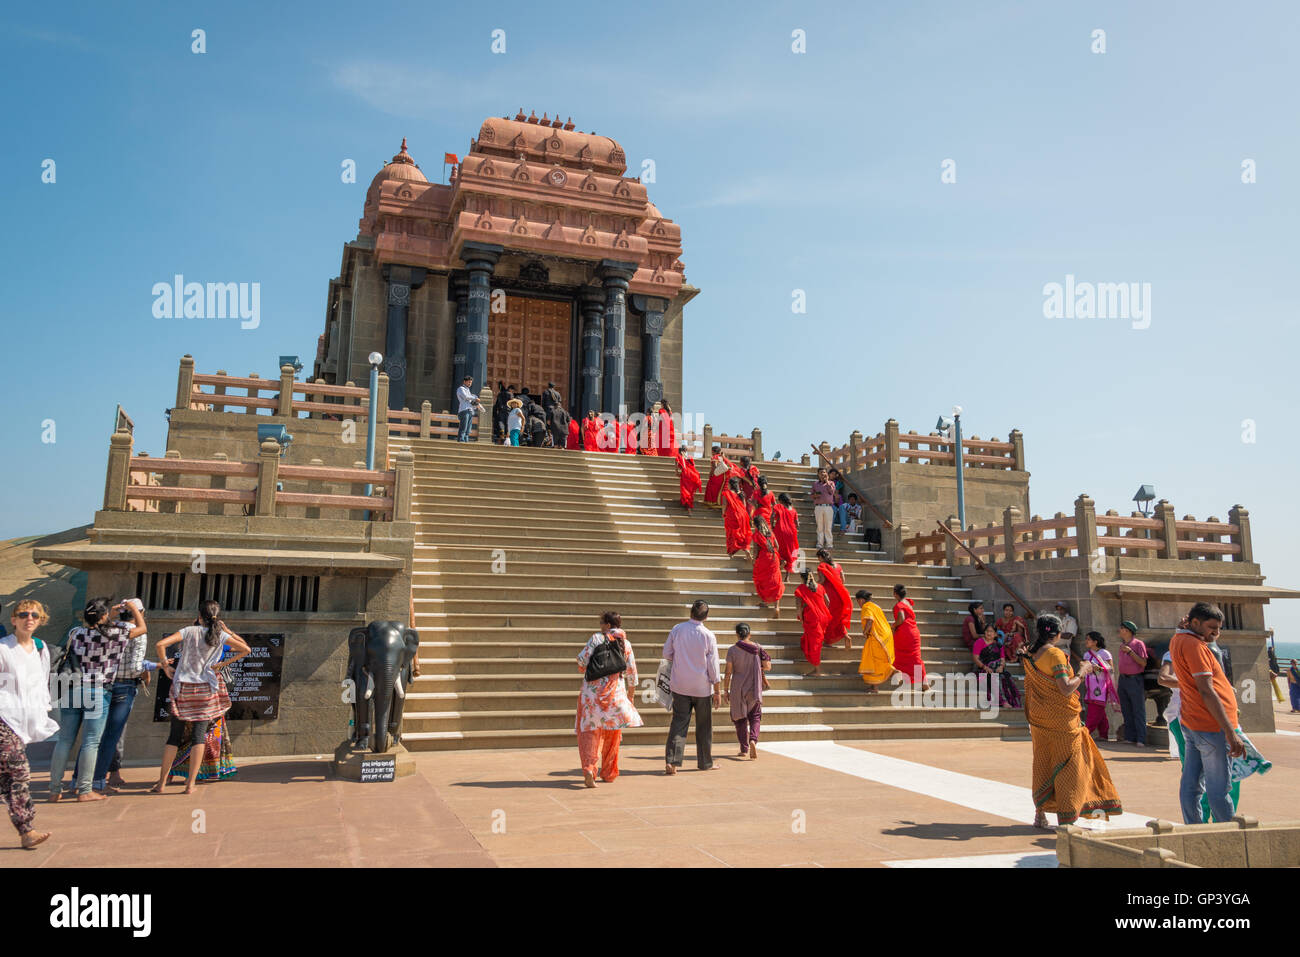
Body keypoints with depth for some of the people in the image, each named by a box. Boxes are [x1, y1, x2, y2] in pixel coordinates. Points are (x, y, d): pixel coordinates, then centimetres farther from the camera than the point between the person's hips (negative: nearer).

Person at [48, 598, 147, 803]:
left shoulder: (75, 633, 3)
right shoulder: (112, 634, -9)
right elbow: (142, 628, 4)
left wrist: (111, 613, 29)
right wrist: (133, 608, 17)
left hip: (70, 691, 5)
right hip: (97, 692, -5)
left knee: (64, 741, 10)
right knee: (91, 742, 0)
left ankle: (55, 789, 15)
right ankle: (84, 790, 2)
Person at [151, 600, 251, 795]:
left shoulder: (189, 631, -1)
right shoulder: (220, 635, 0)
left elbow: (160, 644, -11)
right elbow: (245, 649, 0)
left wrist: (166, 666, 1)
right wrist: (225, 663, 6)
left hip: (183, 688, 0)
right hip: (205, 689, 0)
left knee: (174, 735, 8)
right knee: (199, 735, 2)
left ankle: (162, 782, 11)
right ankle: (190, 784, 1)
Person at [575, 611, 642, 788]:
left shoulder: (596, 638, -4)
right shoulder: (626, 644, 5)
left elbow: (582, 660, -9)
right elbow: (631, 671, 7)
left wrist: (583, 667, 15)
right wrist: (631, 692, 20)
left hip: (593, 689, -2)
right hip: (616, 691, 2)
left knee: (590, 730, 2)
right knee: (612, 733, 14)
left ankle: (589, 768, -18)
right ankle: (608, 773, 22)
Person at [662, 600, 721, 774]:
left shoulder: (677, 629, -6)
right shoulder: (709, 636, -11)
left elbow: (666, 654, 2)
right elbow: (713, 666, -7)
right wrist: (718, 691, 1)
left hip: (680, 686, 2)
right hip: (702, 688, -1)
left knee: (679, 723, 5)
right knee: (704, 726, 12)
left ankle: (671, 762, -6)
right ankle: (705, 762, 23)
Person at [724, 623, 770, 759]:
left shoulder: (732, 650, -9)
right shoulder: (757, 648, -4)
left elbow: (728, 673, -9)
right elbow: (768, 666, -2)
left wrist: (725, 691, 0)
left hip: (738, 688, -1)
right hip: (754, 688, 1)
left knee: (740, 717, 13)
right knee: (755, 716, 14)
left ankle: (744, 749, 16)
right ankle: (753, 739, -12)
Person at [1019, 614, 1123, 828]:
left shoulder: (1030, 655, 5)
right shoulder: (1055, 654, -16)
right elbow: (1066, 689, -22)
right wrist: (1082, 672, -10)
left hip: (1038, 718, 7)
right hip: (1060, 718, -7)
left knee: (1042, 763, 14)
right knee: (1067, 764, 3)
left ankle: (1040, 814, 18)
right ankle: (1065, 818, 2)